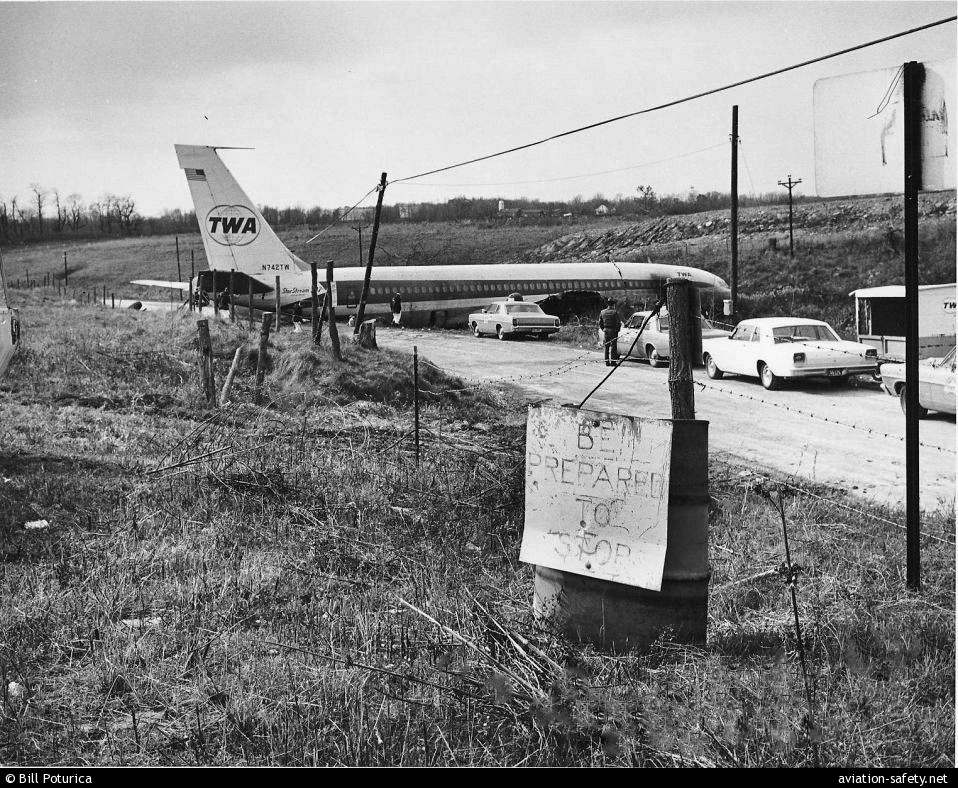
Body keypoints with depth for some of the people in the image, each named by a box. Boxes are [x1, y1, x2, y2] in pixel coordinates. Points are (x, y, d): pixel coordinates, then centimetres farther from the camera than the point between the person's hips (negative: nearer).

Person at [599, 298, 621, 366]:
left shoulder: (602, 312, 3)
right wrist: (617, 330, 2)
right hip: (613, 331, -4)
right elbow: (618, 323, -12)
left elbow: (600, 323, 7)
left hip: (605, 331, 4)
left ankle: (607, 362, 8)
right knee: (613, 346, 0)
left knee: (606, 347, 9)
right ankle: (613, 361, -4)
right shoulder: (615, 313, -11)